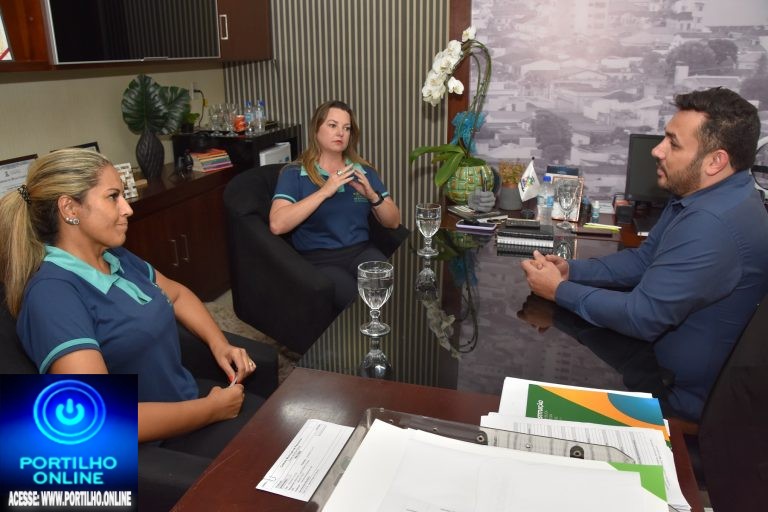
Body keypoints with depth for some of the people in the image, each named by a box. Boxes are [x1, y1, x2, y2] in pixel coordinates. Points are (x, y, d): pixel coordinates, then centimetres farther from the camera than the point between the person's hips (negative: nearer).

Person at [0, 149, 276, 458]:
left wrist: (219, 344, 2)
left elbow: (177, 294, 20)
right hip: (153, 447, -8)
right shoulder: (53, 293, -23)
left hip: (188, 400, 8)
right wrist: (211, 409, -20)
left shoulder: (115, 257, 3)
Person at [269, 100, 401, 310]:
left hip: (361, 251, 4)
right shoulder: (294, 173, 1)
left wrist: (372, 195, -7)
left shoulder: (364, 171, 13)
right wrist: (325, 191, -17)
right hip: (319, 259, -3)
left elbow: (393, 222, 12)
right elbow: (277, 225, -15)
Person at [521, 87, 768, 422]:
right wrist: (572, 270, -7)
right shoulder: (700, 195, 2)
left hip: (681, 394, -8)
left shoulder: (713, 224, -33)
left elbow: (642, 317, -31)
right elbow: (644, 259, 7)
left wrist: (559, 290, -19)